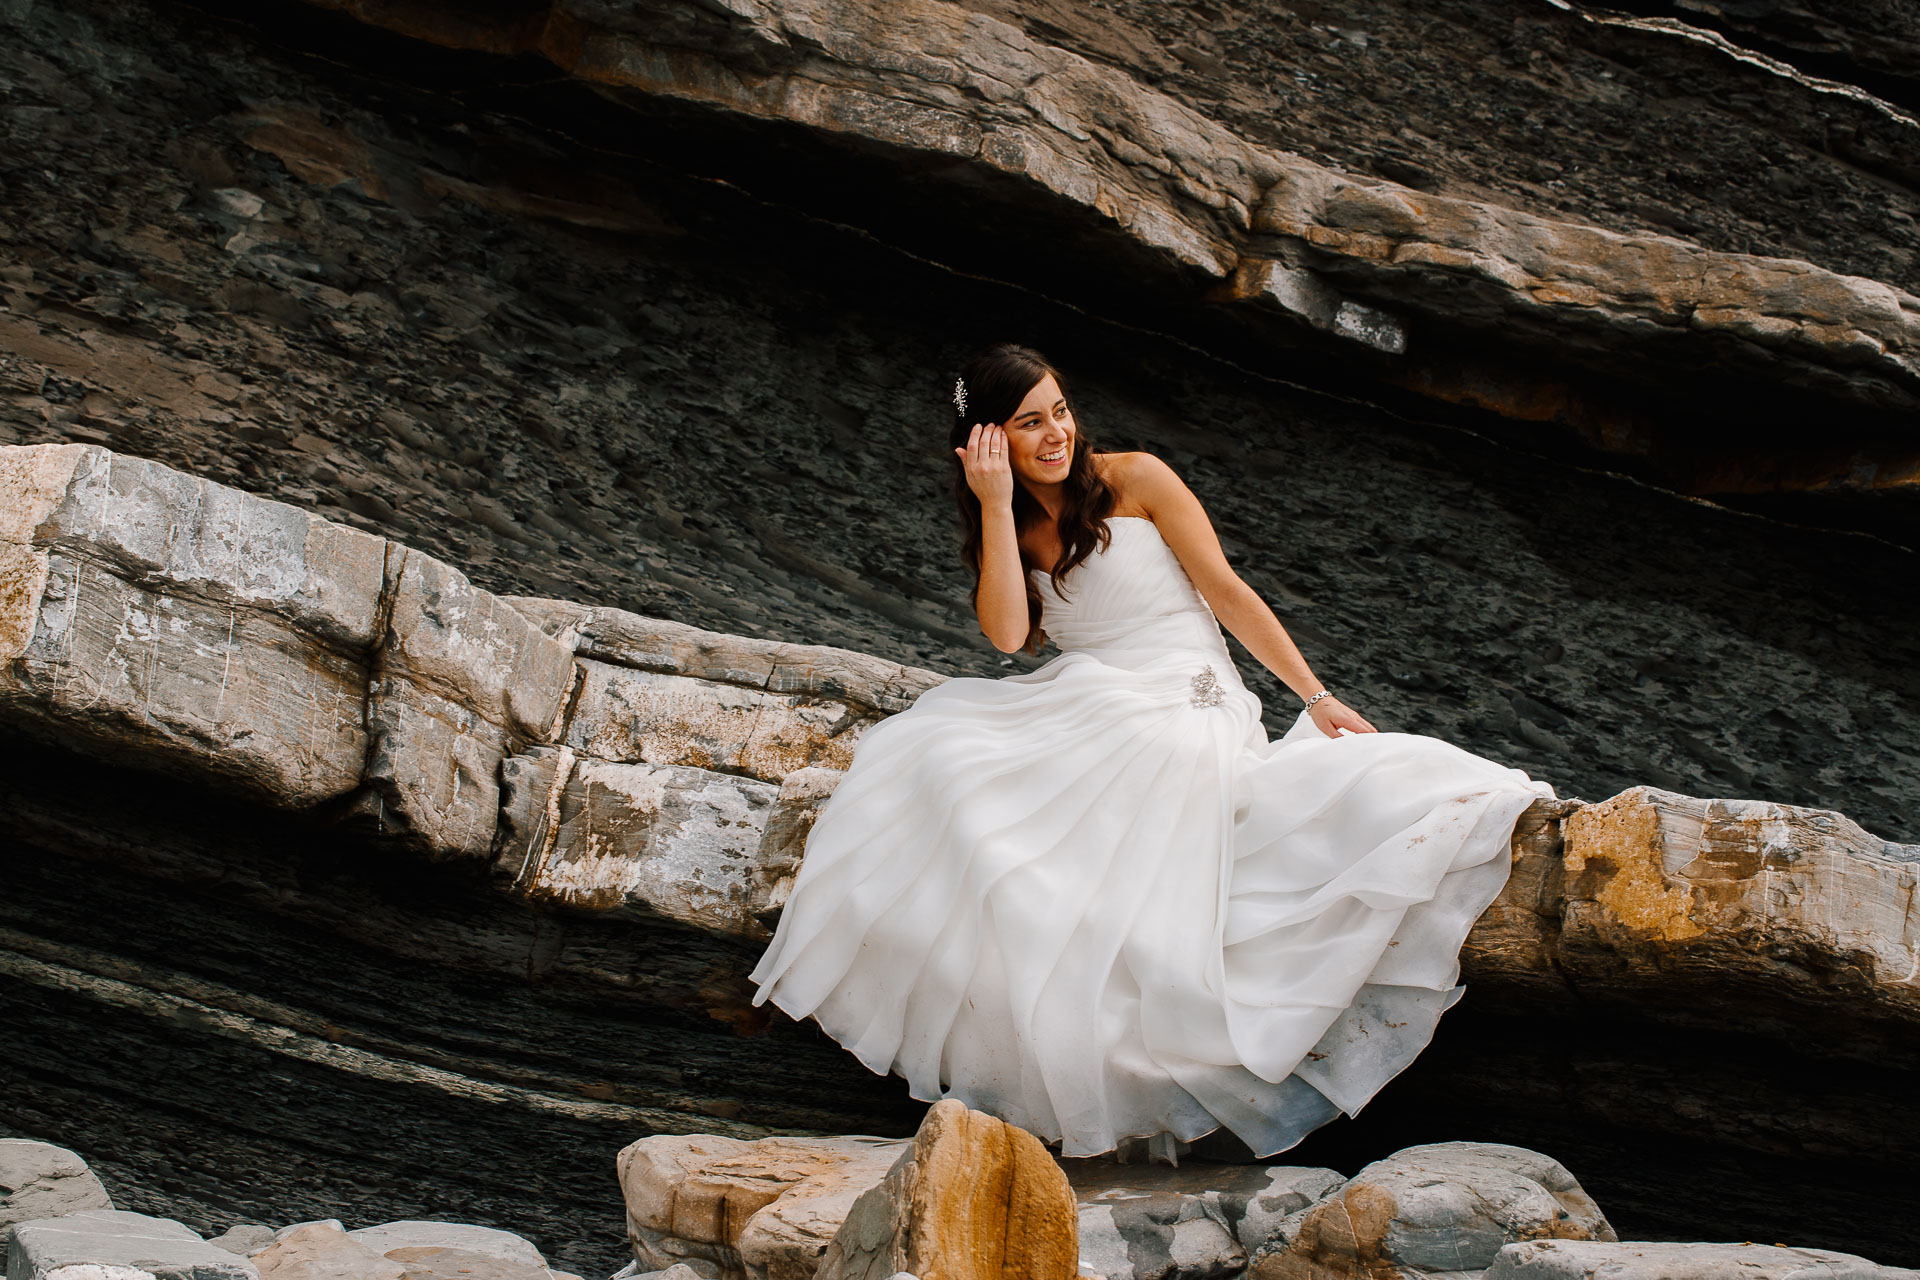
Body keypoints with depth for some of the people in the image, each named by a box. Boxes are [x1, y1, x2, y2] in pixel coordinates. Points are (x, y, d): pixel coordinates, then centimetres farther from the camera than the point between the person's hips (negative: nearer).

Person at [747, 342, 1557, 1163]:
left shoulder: (1134, 481, 3)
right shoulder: (1009, 530, 15)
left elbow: (1224, 589, 0)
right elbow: (1008, 633, -4)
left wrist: (1317, 698, -5)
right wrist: (996, 506, -6)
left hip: (1183, 705, -4)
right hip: (1079, 717, 4)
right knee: (935, 760, -21)